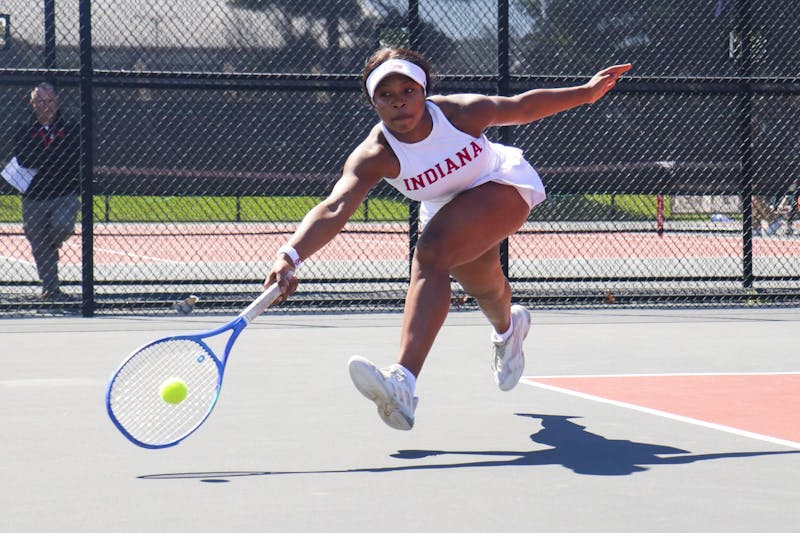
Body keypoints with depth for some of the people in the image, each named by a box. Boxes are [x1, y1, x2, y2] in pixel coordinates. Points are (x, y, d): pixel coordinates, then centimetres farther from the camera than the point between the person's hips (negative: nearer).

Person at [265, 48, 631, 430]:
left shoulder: (462, 112, -29)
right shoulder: (374, 156, -30)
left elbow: (523, 106, -9)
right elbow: (333, 209, -44)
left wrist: (587, 92, -1)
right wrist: (291, 256, -62)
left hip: (501, 186, -4)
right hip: (448, 209, 4)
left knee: (430, 253, -31)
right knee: (483, 289, 24)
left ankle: (405, 381, -44)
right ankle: (508, 326, 68)